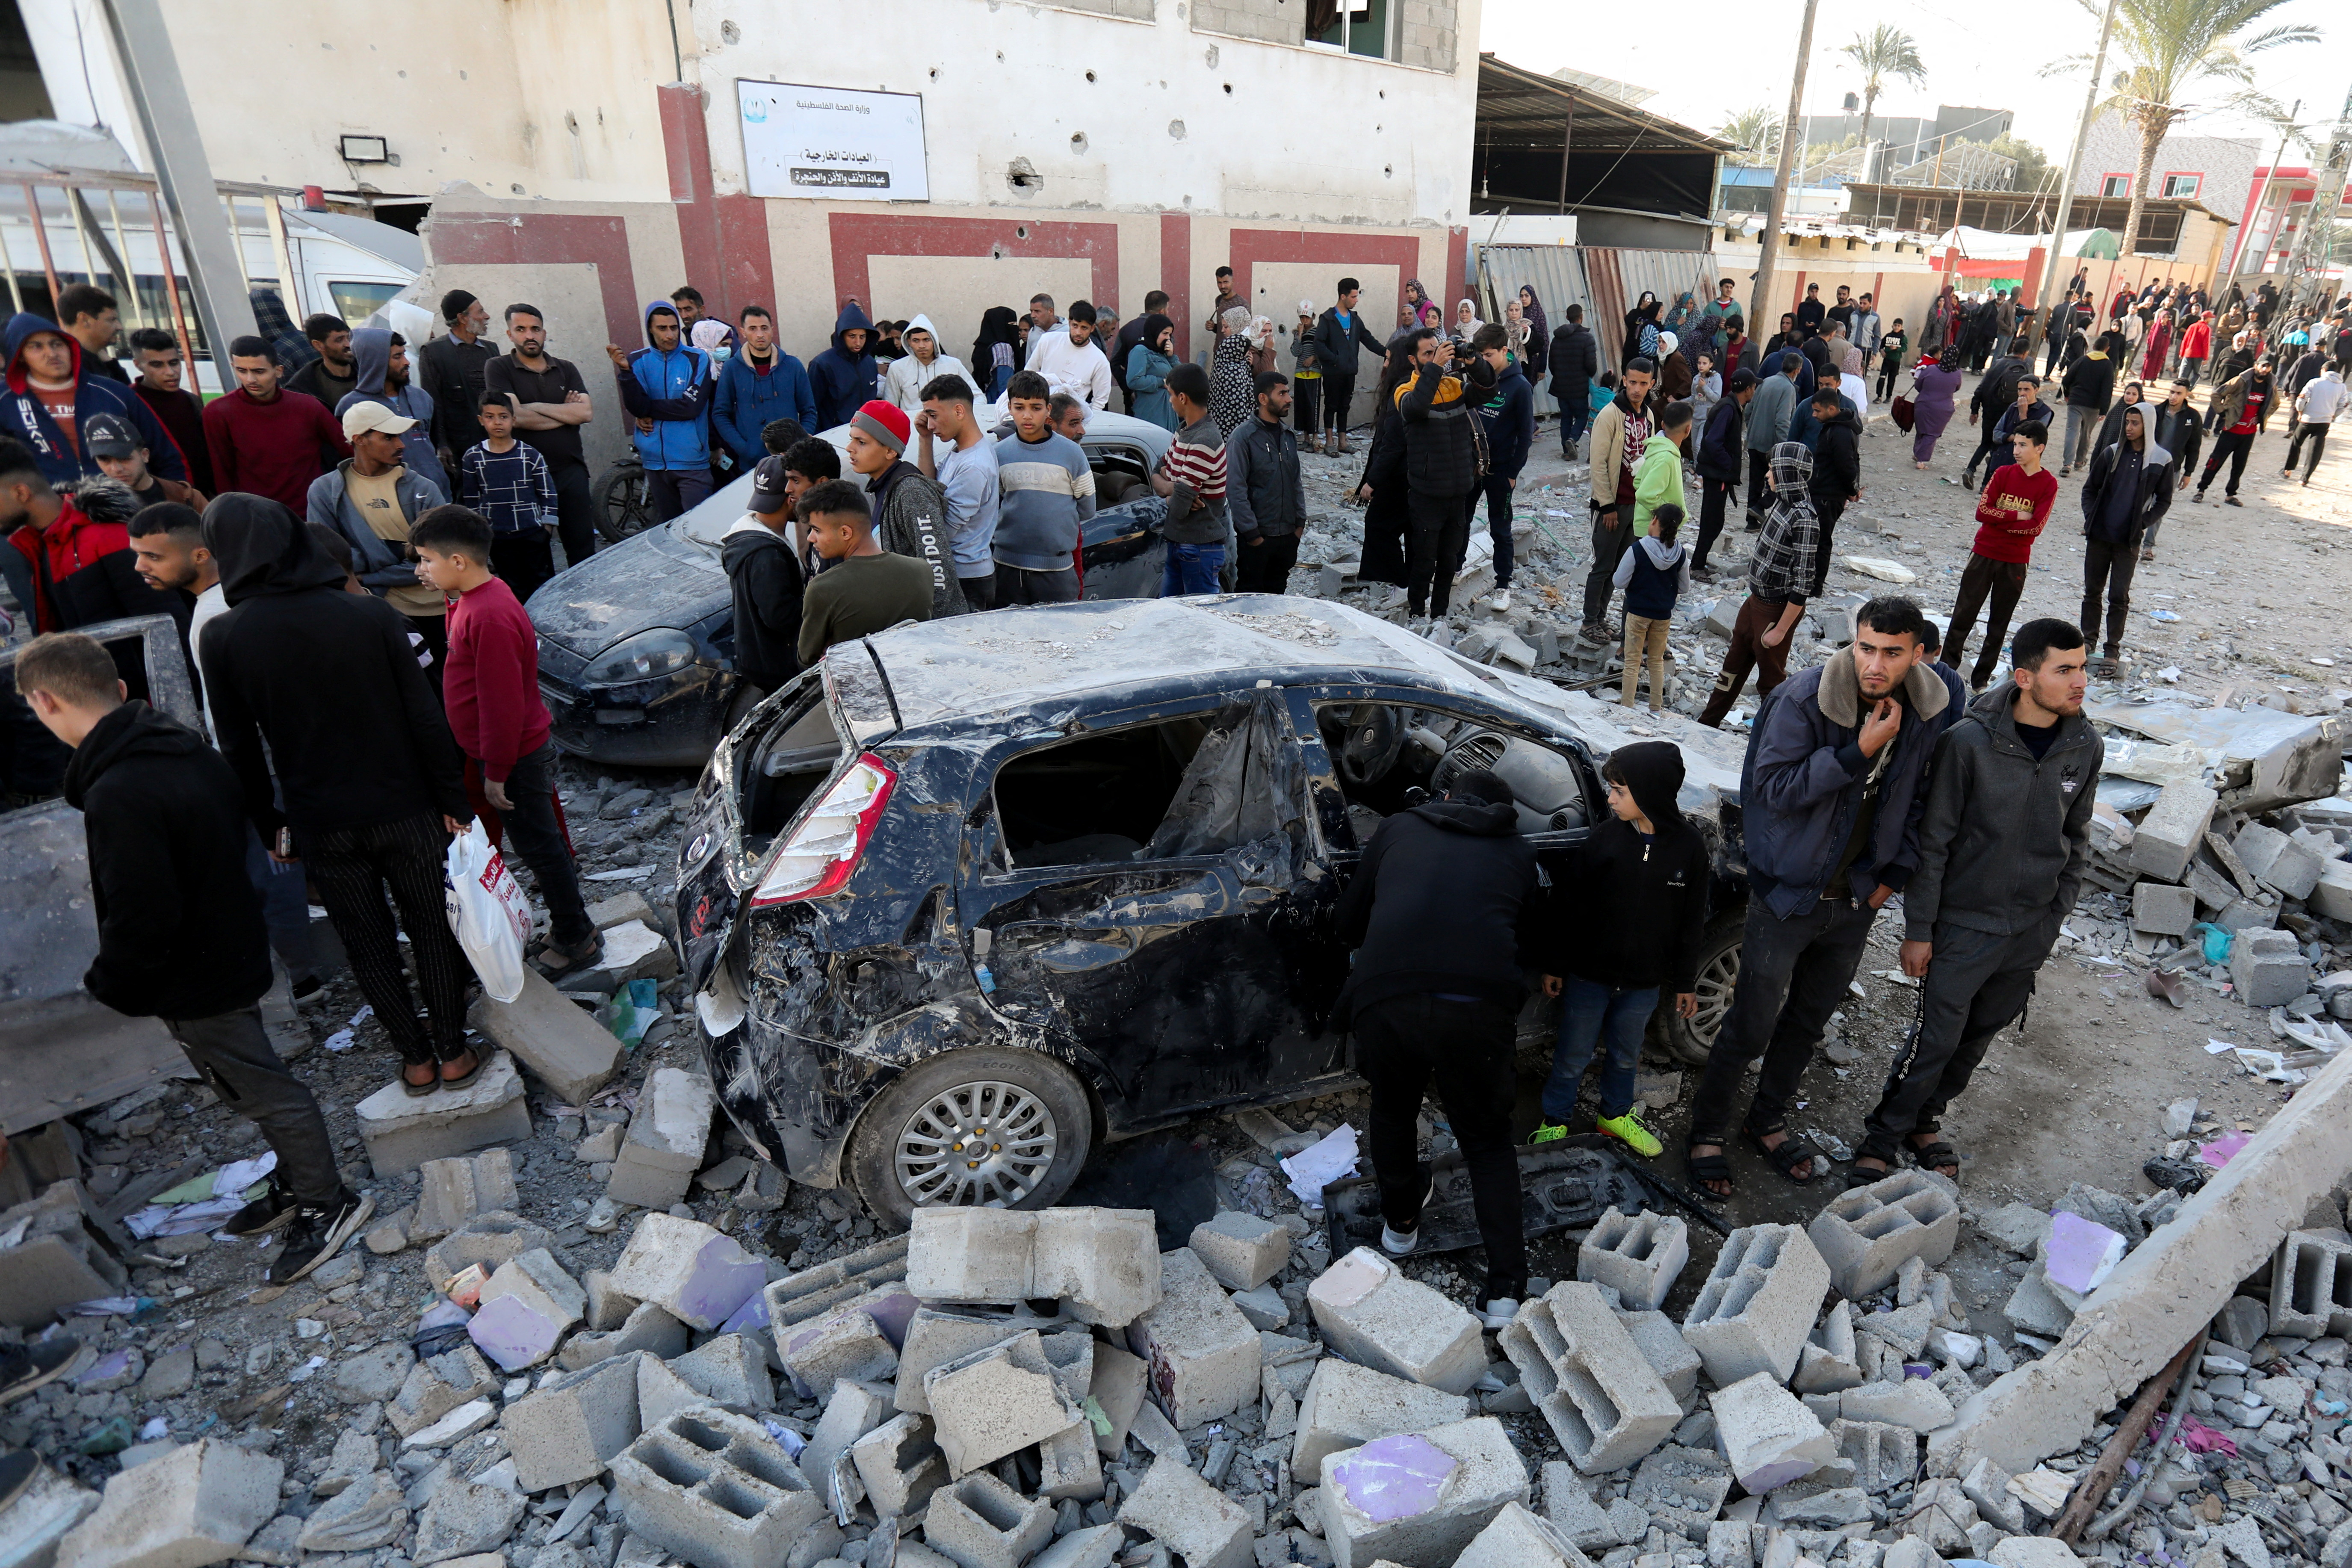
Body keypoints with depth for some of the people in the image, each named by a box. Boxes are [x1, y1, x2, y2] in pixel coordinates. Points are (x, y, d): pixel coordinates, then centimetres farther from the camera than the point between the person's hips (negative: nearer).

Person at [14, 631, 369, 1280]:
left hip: (195, 983, -9)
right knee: (260, 1082, 22)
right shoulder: (188, 747, -2)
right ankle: (297, 1187, 39)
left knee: (263, 1092, 6)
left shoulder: (117, 795, -29)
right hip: (232, 952, 9)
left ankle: (326, 1206, 22)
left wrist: (107, 983, -9)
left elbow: (142, 921, -28)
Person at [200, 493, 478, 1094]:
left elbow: (241, 750, -2)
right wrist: (454, 801, -1)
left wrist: (270, 824, 11)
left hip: (321, 824, 1)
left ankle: (417, 1060, 27)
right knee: (434, 929, 14)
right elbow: (426, 717, -10)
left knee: (369, 946, 16)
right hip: (404, 810, -1)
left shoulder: (222, 639, -10)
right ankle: (454, 1052, 25)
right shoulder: (370, 614, -12)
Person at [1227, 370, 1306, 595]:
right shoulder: (1243, 438, -12)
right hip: (1256, 536, -6)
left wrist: (1300, 520, 9)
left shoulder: (1289, 436, 9)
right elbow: (1235, 490, -15)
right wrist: (1252, 533, -16)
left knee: (1277, 593, 15)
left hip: (1287, 534, 6)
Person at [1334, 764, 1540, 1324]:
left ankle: (1400, 1221, 48)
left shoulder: (1400, 828, 22)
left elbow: (1350, 923, 25)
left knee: (1392, 1114, 28)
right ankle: (1507, 1284, 18)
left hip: (1385, 999, 0)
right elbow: (1530, 941, 31)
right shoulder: (1518, 852, 23)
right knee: (1487, 1140, 21)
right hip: (1478, 1007, 0)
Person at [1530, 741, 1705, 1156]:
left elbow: (1691, 923, 1)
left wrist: (1686, 982, 5)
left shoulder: (1689, 846, -9)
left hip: (1643, 982, 2)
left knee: (1625, 1055, 21)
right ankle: (1555, 1121, 29)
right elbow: (1567, 907, -7)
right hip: (1588, 976, -2)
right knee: (1573, 1056, 11)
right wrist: (1555, 965, -4)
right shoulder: (1603, 838, -13)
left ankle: (1616, 1115, 43)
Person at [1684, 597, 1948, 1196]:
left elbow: (1917, 798, 10)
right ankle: (1706, 1130, 24)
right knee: (1751, 1027, 3)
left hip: (1856, 899, 5)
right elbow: (1773, 787, -24)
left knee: (1809, 1022, 20)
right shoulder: (1804, 698, -21)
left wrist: (1896, 871, 4)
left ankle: (1768, 1119, 41)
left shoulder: (1927, 711, -4)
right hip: (1788, 894, -5)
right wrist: (1859, 751, -30)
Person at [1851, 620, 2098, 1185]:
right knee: (1936, 1039, 1)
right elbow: (1933, 841, -12)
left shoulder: (2086, 746, -4)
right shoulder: (1970, 741, -18)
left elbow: (2076, 839, 10)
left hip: (2033, 929, 5)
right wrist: (1918, 930, -10)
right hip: (1964, 922, -5)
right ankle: (1881, 1139, 20)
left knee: (1980, 1036, 17)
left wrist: (2056, 915, 9)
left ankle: (1926, 1120, 38)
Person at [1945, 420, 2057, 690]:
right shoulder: (2002, 473, 0)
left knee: (1999, 623, 7)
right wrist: (2018, 516, -13)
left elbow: (2036, 527, -14)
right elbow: (1982, 511, -9)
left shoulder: (2049, 484, -5)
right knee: (1964, 614, 3)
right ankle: (1946, 667, 12)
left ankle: (1981, 678, 14)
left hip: (2016, 563, -1)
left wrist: (2001, 521, -14)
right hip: (1984, 554, 1)